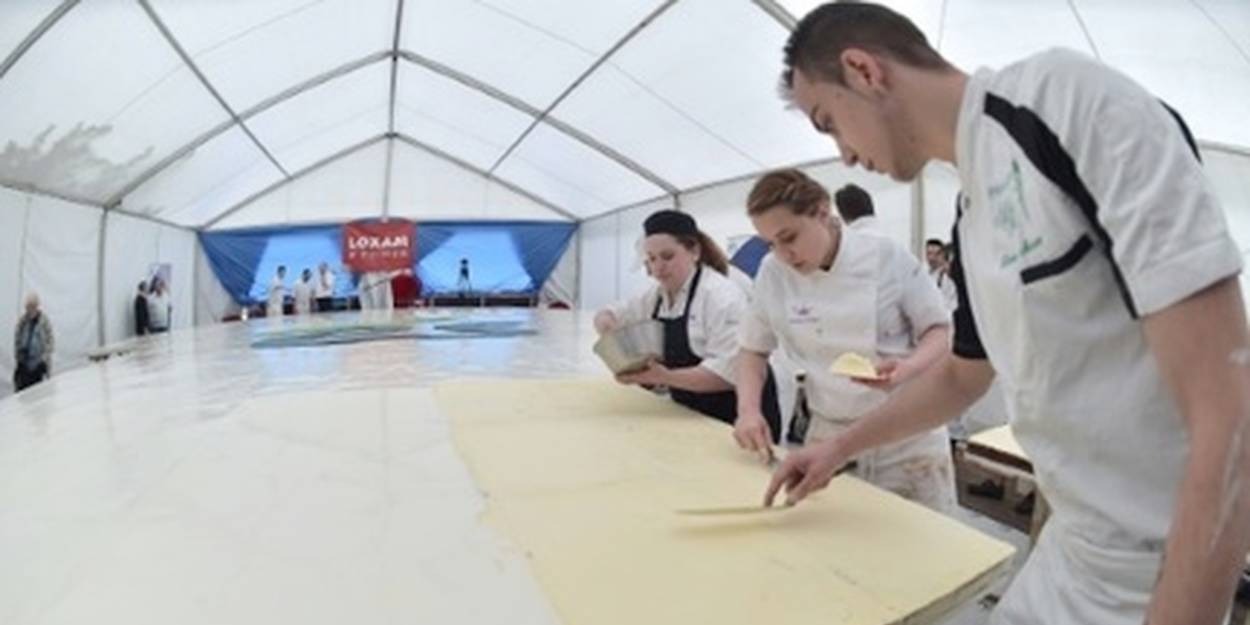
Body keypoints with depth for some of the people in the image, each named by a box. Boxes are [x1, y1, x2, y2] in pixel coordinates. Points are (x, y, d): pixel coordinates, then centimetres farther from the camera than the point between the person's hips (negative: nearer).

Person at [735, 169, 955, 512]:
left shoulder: (886, 256, -12)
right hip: (830, 437, 2)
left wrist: (906, 369, -24)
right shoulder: (773, 273, -4)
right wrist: (747, 410, -9)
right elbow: (754, 348, 7)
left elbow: (940, 330, -4)